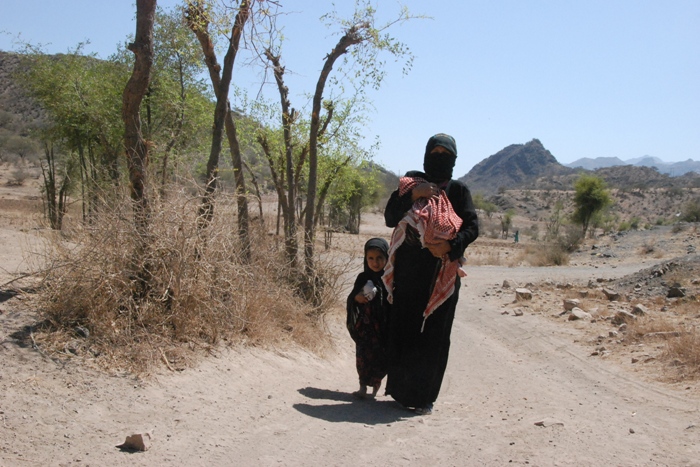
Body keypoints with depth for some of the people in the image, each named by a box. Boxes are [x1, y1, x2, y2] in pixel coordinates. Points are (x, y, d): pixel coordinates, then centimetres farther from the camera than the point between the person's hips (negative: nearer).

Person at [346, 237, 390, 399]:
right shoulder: (363, 278, 4)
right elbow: (351, 298, 10)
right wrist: (356, 298, -11)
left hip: (383, 326, -3)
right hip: (364, 326, 3)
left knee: (379, 358, 5)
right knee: (362, 356, 5)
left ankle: (375, 387, 20)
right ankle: (363, 387, 17)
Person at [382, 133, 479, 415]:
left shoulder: (458, 190, 5)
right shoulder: (411, 183, 8)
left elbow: (472, 227, -4)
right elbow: (390, 218, -1)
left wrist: (450, 246, -22)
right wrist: (413, 195, -14)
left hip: (440, 274, -1)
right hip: (408, 270, 1)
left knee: (433, 335, 0)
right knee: (403, 329, 3)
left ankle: (424, 396, 9)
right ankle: (401, 389, 18)